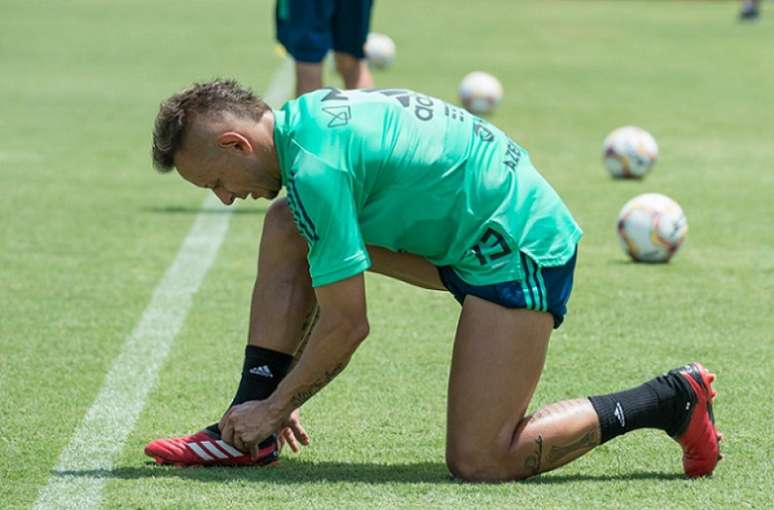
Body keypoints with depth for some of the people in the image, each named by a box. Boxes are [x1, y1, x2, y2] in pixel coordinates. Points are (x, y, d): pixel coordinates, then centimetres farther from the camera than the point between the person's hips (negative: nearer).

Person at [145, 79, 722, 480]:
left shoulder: (316, 168, -24)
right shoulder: (305, 116, 6)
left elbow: (347, 326, -20)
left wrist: (276, 405, -7)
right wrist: (272, 398, 18)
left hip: (519, 251, -10)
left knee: (479, 462, -12)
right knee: (285, 229, 4)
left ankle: (670, 400, -1)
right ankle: (247, 433, 5)